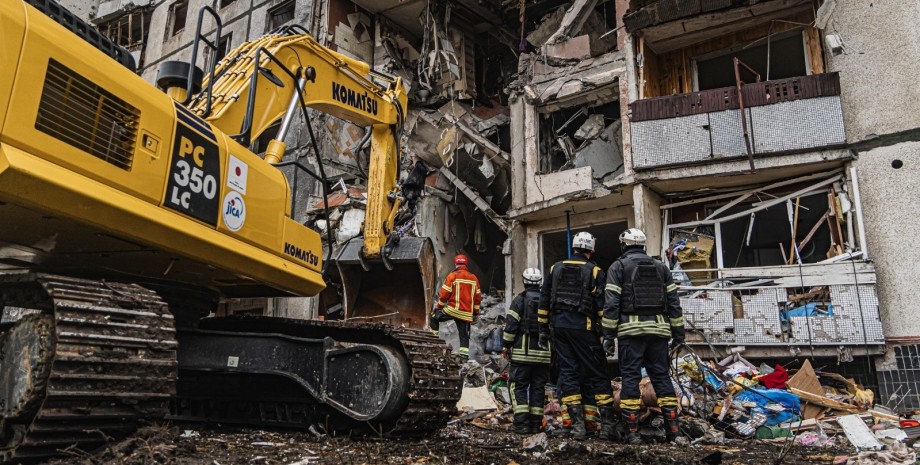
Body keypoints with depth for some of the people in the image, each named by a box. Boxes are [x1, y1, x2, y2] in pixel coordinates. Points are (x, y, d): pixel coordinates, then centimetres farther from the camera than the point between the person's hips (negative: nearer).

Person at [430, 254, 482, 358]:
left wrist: (438, 306, 9)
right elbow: (478, 297, 14)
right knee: (464, 336, 8)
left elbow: (444, 294, -6)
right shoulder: (474, 278, 11)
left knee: (434, 317, 18)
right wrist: (476, 313, 21)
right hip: (466, 313, 4)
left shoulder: (452, 276, -4)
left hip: (453, 309, -4)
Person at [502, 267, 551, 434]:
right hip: (544, 353, 4)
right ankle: (536, 423, 10)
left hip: (522, 352, -4)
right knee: (538, 387, 9)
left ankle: (521, 423, -6)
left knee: (519, 386, 1)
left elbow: (511, 324, -9)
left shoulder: (520, 299, -5)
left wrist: (506, 346, -1)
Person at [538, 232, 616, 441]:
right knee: (597, 374, 4)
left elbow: (544, 300, 12)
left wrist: (543, 328, 16)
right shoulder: (595, 271, 1)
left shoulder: (556, 268, 12)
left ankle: (578, 424, 3)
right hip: (583, 327, -3)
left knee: (568, 372, 6)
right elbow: (602, 305, -5)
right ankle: (607, 424, 3)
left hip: (559, 325, 3)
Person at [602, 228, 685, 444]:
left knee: (630, 378, -1)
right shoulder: (661, 267, 15)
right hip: (658, 329, 4)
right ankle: (671, 426, 8)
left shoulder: (618, 266, 3)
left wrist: (609, 335, -3)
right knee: (661, 376, 10)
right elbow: (674, 302, 12)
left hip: (631, 329, -3)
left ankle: (632, 431, -3)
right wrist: (678, 333, 15)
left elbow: (611, 304, -5)